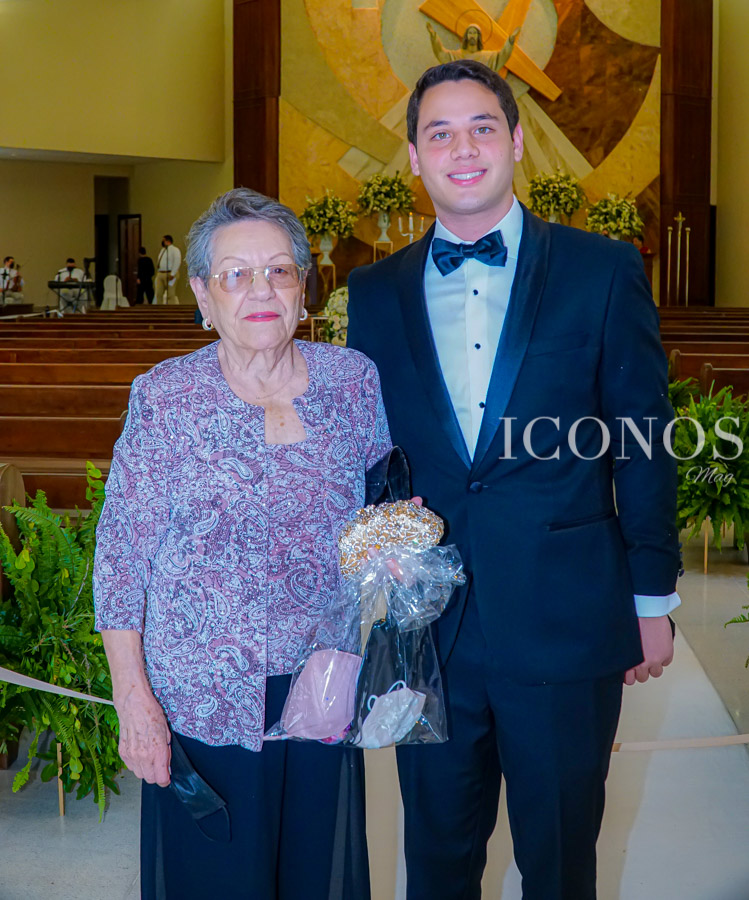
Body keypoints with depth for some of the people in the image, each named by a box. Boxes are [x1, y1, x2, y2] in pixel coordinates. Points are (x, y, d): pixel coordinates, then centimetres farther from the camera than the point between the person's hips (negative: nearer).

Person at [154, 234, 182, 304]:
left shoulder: (174, 250, -6)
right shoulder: (162, 250, 20)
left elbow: (177, 262, -17)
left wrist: (172, 274, -21)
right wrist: (158, 265, 11)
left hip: (170, 275, -8)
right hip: (160, 274, 8)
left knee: (170, 295, -7)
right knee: (159, 294, 2)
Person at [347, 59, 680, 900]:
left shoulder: (602, 270, -2)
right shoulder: (376, 290, 6)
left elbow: (643, 443, 0)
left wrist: (652, 598, 1)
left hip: (566, 622, -2)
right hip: (427, 629, 2)